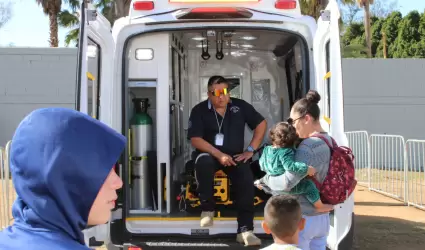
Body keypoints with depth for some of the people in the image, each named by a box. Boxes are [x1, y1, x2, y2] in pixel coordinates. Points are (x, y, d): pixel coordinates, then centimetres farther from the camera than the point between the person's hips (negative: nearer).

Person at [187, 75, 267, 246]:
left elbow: (261, 124, 10)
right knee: (204, 162, -37)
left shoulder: (240, 106, 4)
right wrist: (219, 155, -23)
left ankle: (245, 230, -21)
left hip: (235, 156, 2)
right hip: (210, 154, -1)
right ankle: (207, 209, -18)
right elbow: (195, 139, -12)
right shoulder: (199, 110, -4)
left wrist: (250, 150, 0)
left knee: (246, 181, -26)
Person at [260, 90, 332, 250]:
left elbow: (287, 183, -31)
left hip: (303, 218, -8)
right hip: (323, 217, 8)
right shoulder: (329, 142, 5)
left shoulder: (308, 147, -23)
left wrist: (266, 179, -13)